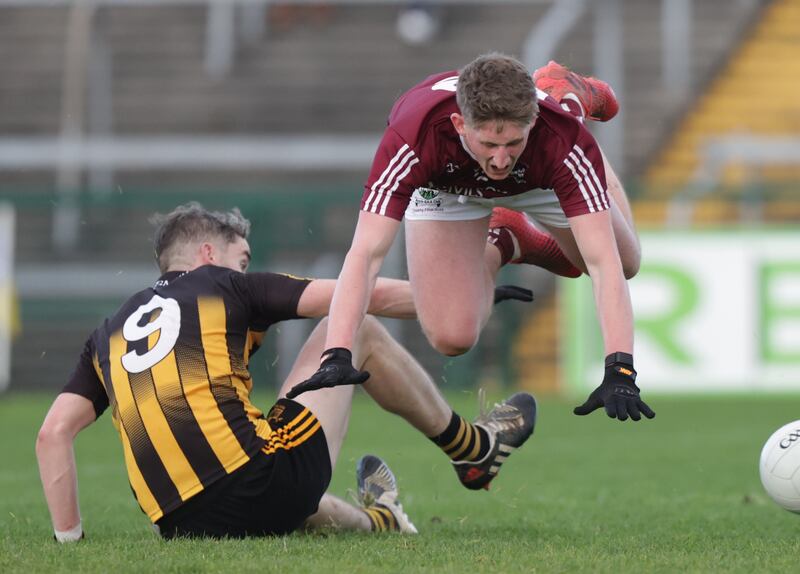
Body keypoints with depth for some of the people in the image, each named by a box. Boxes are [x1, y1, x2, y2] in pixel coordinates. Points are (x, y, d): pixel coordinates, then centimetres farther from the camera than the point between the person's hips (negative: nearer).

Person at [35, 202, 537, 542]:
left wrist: (69, 537, 14)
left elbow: (53, 433, 10)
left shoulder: (109, 333, 21)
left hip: (180, 525, 4)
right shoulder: (227, 286, 10)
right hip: (262, 486, -4)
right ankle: (472, 449, 32)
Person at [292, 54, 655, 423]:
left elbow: (603, 263, -47)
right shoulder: (413, 137, -47)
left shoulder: (564, 140, -45)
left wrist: (619, 369, -58)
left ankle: (572, 97, 35)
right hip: (445, 184, -1)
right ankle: (500, 246, 21)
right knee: (452, 339, -11)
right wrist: (336, 355, -59)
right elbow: (365, 253, -47)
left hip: (539, 180, 1)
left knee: (625, 263, 23)